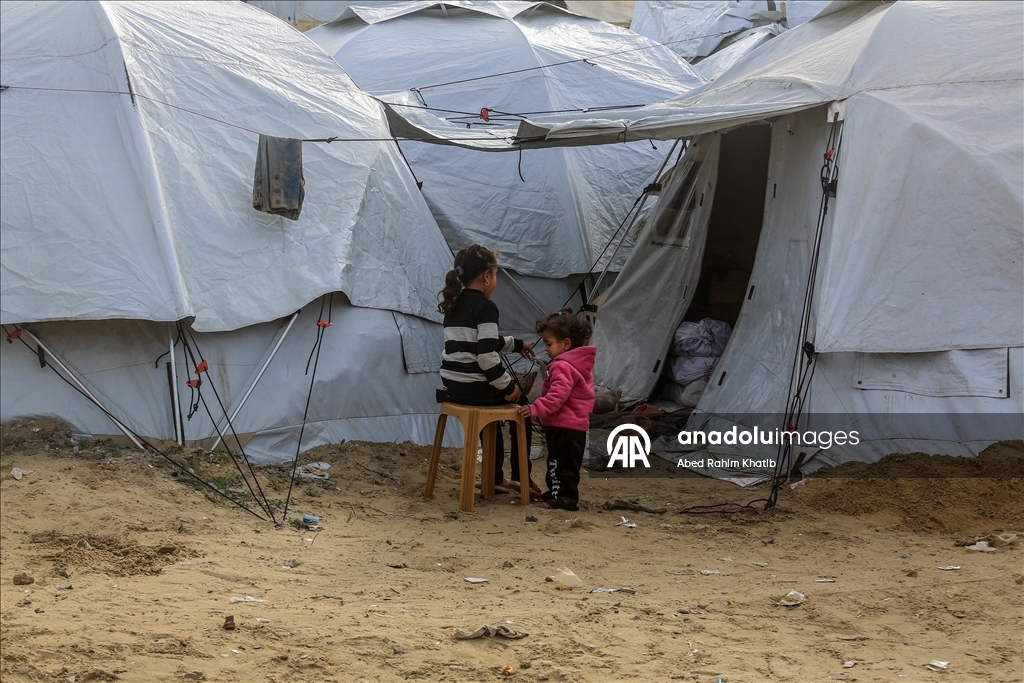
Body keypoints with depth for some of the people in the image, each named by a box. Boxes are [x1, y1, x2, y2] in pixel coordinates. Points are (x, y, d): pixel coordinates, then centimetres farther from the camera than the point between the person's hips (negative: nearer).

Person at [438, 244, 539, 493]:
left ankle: (494, 476, 34)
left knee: (494, 396, 34)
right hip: (473, 389, -8)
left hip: (452, 387, 8)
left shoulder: (454, 304, 12)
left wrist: (517, 345, 34)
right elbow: (487, 357, -23)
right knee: (520, 400, 17)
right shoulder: (485, 307, -16)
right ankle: (520, 475, 21)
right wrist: (509, 387, -10)